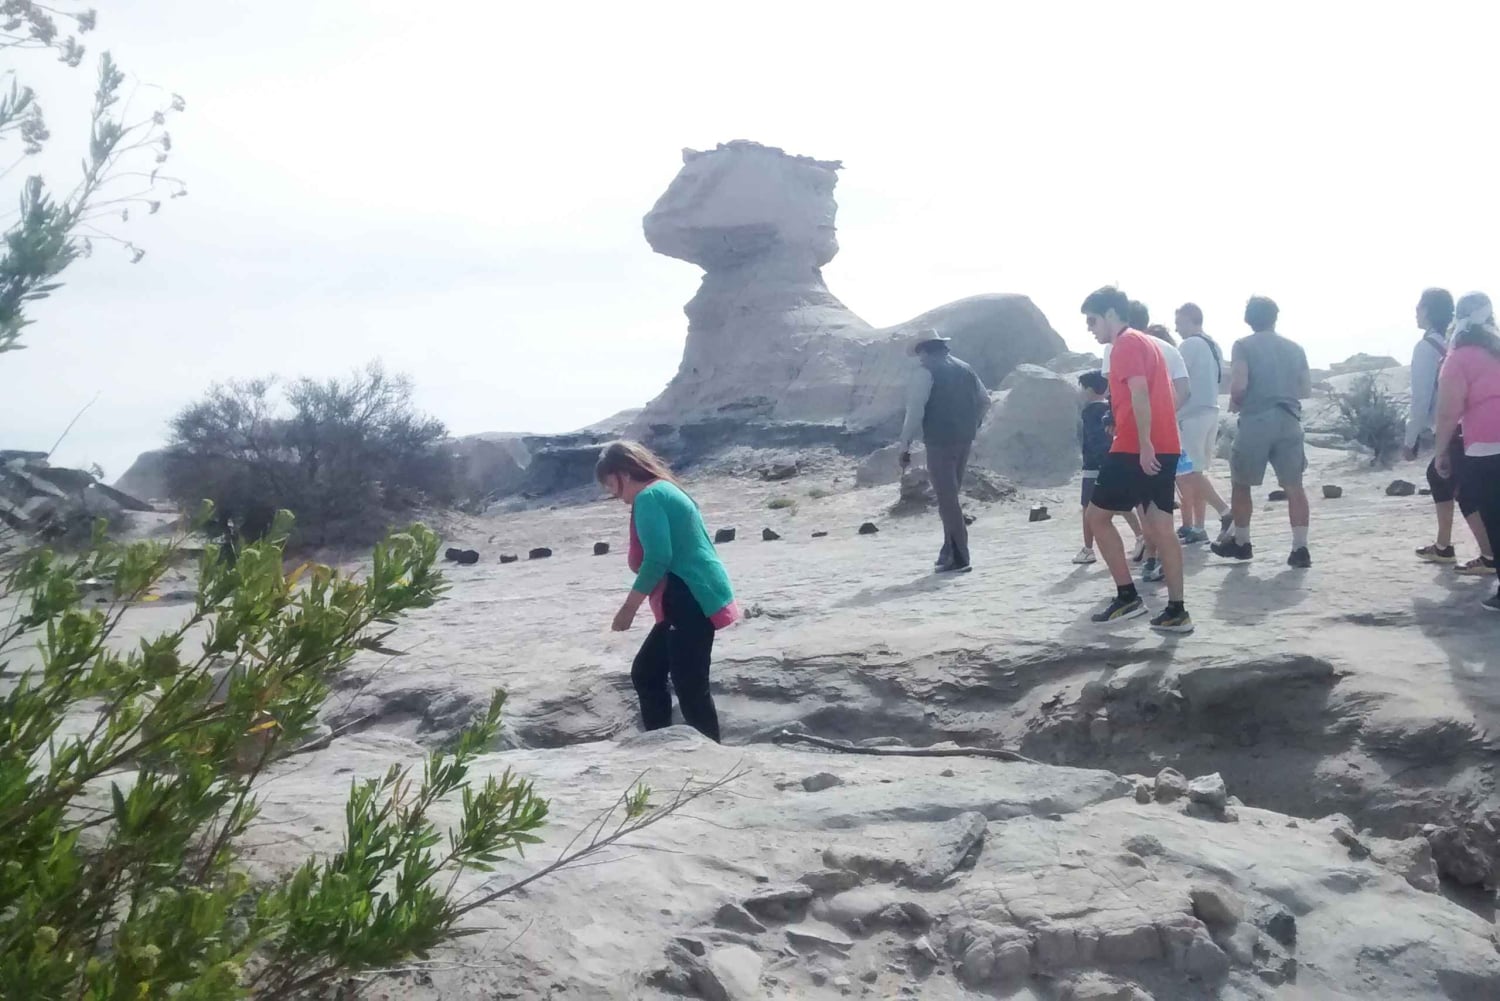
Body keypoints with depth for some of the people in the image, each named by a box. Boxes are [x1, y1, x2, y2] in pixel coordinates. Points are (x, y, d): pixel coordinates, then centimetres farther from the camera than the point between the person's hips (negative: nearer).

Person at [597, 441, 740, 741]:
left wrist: (628, 608, -12)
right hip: (689, 602, 11)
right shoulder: (665, 491, 20)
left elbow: (657, 559, -20)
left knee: (690, 686, -7)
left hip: (691, 602, -11)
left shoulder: (648, 497, -11)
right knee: (645, 673, 16)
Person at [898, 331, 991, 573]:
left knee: (947, 499, -3)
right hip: (965, 442, 7)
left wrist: (906, 447, -9)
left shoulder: (925, 371, -8)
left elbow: (915, 411, -14)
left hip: (939, 442, -7)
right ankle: (949, 550, 22)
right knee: (950, 495, 19)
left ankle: (959, 557, -4)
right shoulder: (964, 369, 14)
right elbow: (985, 401, 21)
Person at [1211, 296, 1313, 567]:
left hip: (1255, 421, -3)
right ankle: (1300, 548, 0)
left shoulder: (1243, 346, -2)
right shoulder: (1295, 348, 12)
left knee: (1241, 483, 12)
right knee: (1294, 486, 5)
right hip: (1289, 420, 4)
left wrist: (1234, 403, 6)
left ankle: (1241, 543, 20)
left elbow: (1239, 384, -13)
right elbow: (1307, 389, 14)